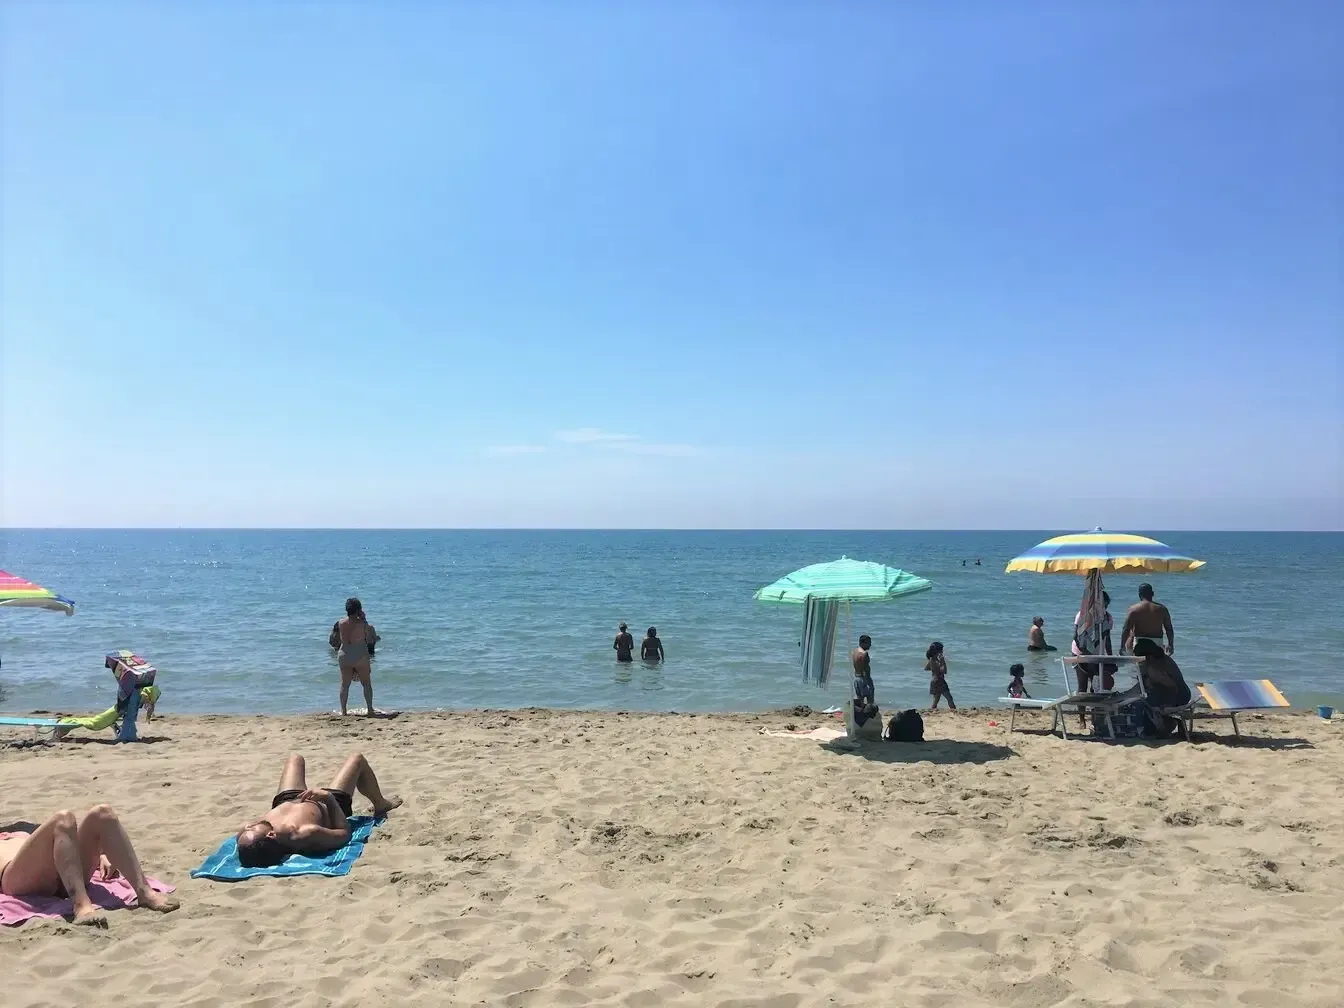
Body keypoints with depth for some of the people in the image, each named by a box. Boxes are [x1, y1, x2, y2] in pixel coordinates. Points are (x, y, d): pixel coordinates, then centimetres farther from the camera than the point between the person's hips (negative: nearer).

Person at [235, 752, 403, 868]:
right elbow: (345, 832, -31)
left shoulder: (243, 835, -40)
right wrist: (329, 798, -31)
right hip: (324, 805, -4)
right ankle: (381, 804, 46)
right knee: (356, 758, 15)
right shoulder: (306, 834, -51)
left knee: (295, 758, 30)